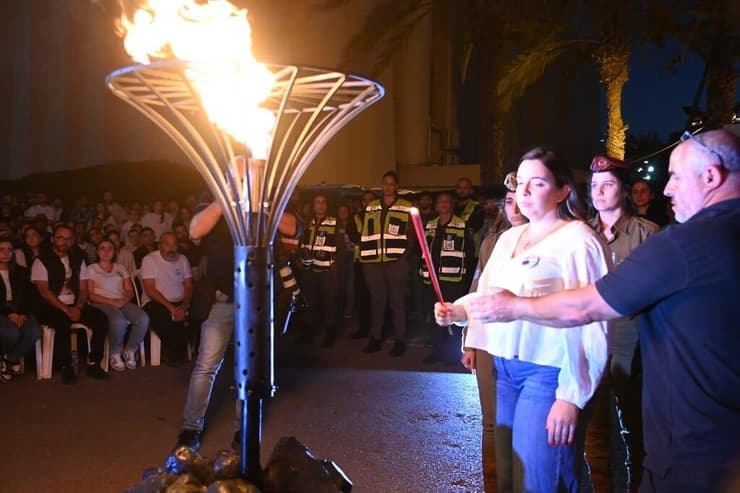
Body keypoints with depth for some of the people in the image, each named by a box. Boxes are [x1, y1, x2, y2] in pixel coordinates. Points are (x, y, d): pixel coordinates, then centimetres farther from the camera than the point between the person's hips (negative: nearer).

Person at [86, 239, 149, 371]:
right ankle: (115, 354, -14)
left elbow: (130, 291, 15)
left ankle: (130, 351, -9)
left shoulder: (120, 268, 24)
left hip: (122, 303, 4)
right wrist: (112, 301, -13)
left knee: (143, 318, -29)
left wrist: (124, 300, -9)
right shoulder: (92, 268, 12)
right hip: (102, 304, -4)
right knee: (119, 320, -39)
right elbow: (91, 295, 1)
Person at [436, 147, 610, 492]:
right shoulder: (509, 238, 14)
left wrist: (571, 396, -20)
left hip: (547, 372, -7)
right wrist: (456, 311, -4)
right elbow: (485, 295, 18)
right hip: (503, 368, 8)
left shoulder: (578, 240, -11)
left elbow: (591, 324, -17)